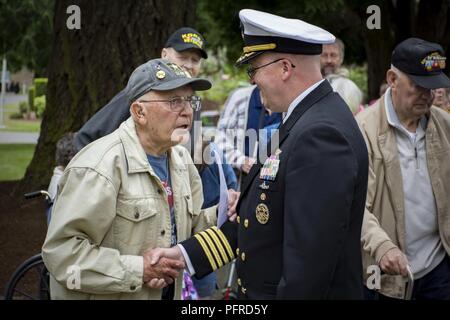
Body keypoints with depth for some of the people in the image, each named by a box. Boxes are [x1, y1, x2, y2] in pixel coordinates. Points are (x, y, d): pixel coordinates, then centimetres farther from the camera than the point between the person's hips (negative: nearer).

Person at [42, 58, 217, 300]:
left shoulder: (181, 158, 3)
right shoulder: (101, 166, -24)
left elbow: (193, 223, 11)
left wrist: (222, 215, -9)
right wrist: (138, 270, -27)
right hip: (108, 294, -8)